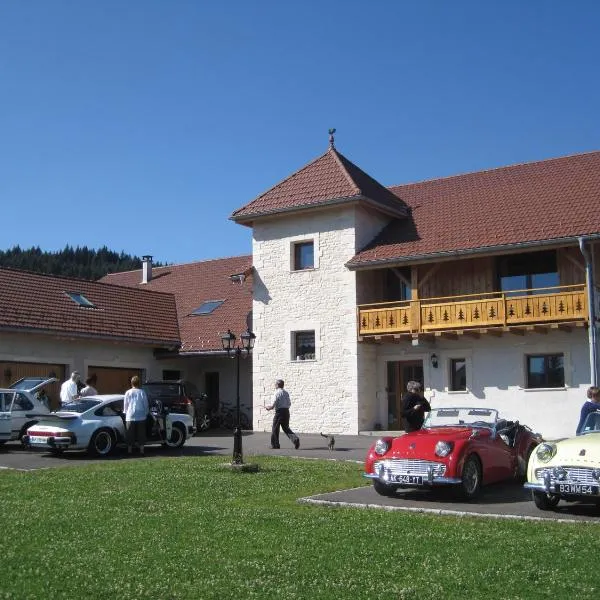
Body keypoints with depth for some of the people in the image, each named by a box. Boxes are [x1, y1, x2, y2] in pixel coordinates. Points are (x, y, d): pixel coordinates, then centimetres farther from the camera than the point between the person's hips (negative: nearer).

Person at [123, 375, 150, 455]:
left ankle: (129, 450, 8)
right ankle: (141, 450, 7)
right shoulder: (142, 392, -2)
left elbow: (125, 405, 6)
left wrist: (126, 413, 21)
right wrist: (146, 413, 16)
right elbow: (146, 404, 3)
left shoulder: (128, 393, -1)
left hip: (130, 417, 0)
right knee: (141, 434, 6)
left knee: (130, 436, 6)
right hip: (141, 417, 0)